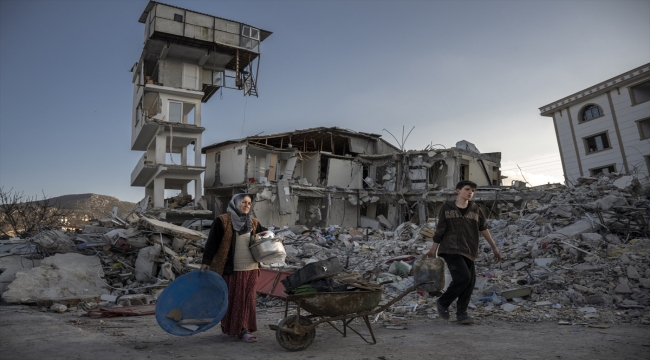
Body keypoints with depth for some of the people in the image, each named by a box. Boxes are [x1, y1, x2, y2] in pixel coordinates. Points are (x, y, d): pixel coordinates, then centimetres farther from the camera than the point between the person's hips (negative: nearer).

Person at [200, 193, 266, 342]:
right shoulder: (222, 221, -4)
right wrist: (206, 262, -12)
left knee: (248, 299, 6)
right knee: (231, 299, 4)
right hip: (231, 269, -4)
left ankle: (244, 329, 16)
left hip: (250, 269, 5)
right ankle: (230, 328, 20)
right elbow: (212, 242, -6)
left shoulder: (253, 223, 11)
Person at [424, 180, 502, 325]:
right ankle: (443, 302, 4)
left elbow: (483, 228, 16)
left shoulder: (475, 209, 10)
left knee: (470, 281, -2)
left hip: (468, 251, 4)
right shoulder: (447, 207, 2)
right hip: (451, 249, -4)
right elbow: (440, 230, 6)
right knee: (463, 277, -18)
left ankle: (461, 313, 14)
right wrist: (434, 249, 10)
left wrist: (494, 247, 17)